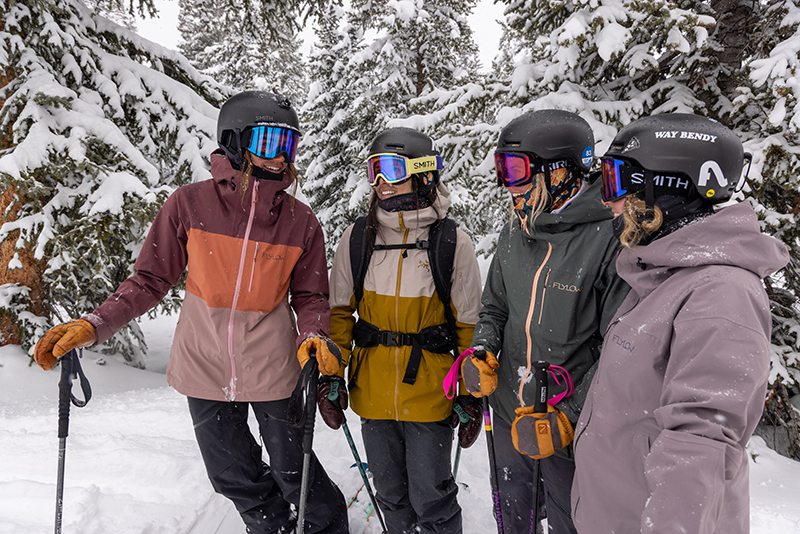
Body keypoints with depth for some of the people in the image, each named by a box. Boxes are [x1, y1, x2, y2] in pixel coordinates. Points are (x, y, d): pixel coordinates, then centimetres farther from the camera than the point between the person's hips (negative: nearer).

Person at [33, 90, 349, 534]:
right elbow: (150, 280, -3)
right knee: (234, 478, 17)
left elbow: (309, 297, 1)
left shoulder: (301, 221, -7)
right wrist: (95, 324, -16)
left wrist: (314, 337, -18)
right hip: (205, 368, 1)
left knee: (292, 472, 12)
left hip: (273, 371, -1)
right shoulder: (190, 205, -11)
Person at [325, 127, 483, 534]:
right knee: (391, 495, 19)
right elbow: (340, 311, 7)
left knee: (430, 499, 9)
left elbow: (468, 325, -2)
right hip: (372, 394, 3)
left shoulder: (452, 243, -9)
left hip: (430, 397, -3)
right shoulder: (356, 240, -2)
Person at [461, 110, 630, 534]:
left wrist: (570, 414, -21)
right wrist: (481, 353, -3)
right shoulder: (515, 232, 2)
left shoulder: (609, 239, -21)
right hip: (509, 417, 6)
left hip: (570, 430, -6)